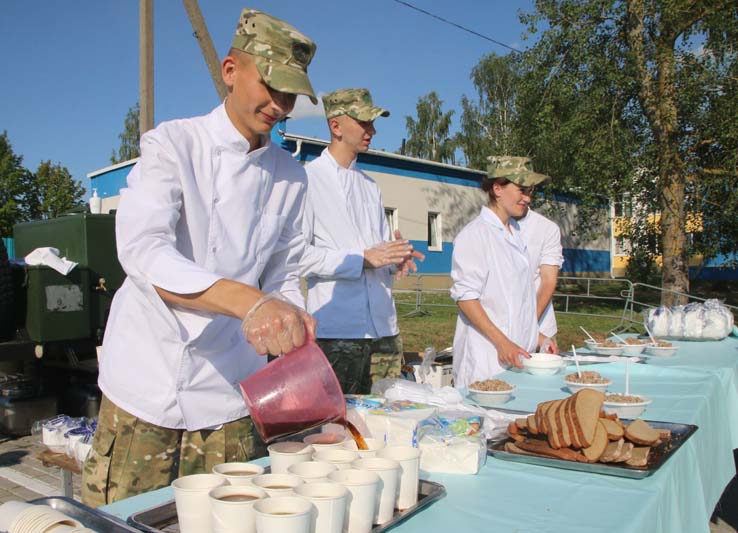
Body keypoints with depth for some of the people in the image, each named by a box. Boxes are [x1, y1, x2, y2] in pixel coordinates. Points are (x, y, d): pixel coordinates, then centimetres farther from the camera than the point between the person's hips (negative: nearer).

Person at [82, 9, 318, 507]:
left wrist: (294, 335, -5)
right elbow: (142, 250, -25)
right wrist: (248, 301, -40)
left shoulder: (290, 176, 6)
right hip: (146, 387, -3)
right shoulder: (173, 144, -7)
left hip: (228, 399, 3)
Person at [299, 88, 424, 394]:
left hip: (384, 329, 7)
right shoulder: (308, 179, -3)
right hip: (336, 331, -6)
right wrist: (363, 259, -16)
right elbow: (298, 254, -13)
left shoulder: (369, 185, 20)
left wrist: (396, 259, 1)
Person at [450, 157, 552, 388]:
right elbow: (465, 296, -16)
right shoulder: (474, 235, -11)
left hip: (519, 354, 8)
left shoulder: (515, 233, 14)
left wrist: (535, 334, 15)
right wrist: (502, 342, -20)